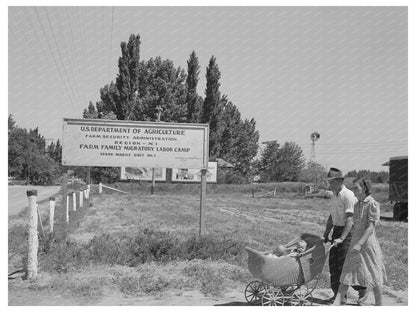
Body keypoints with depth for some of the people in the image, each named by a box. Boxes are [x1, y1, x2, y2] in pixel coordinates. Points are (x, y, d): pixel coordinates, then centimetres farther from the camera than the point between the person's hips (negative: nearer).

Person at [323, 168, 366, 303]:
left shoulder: (348, 195, -16)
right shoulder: (336, 196, 12)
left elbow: (349, 219, -23)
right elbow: (331, 217, 18)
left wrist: (341, 238, -29)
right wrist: (326, 235, 13)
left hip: (347, 232, -9)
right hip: (337, 230, 9)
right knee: (333, 264, 8)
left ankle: (362, 289, 12)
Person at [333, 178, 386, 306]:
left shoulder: (373, 204, -12)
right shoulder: (357, 205, 10)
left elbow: (371, 227, -17)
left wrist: (360, 244, -24)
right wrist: (355, 242, 15)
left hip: (368, 242, -7)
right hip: (355, 241, 7)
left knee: (373, 274, 5)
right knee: (348, 271, 3)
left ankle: (379, 304, 20)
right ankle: (337, 302, 1)